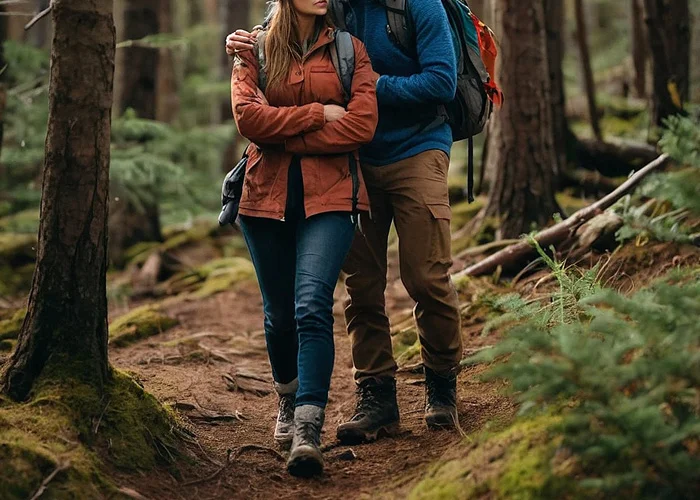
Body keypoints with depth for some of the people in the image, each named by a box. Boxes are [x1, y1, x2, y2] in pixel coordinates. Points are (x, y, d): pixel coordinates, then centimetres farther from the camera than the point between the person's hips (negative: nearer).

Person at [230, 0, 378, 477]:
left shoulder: (348, 49, 6)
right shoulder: (255, 52, 9)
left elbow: (363, 124, -7)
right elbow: (247, 116, -8)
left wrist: (284, 137, -7)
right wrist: (318, 113, -10)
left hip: (329, 195, -2)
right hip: (268, 196, 2)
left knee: (312, 306, -18)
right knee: (280, 313, 11)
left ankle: (308, 432, -22)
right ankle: (289, 402, 37)